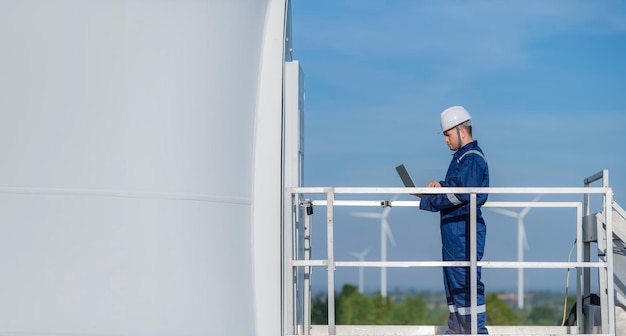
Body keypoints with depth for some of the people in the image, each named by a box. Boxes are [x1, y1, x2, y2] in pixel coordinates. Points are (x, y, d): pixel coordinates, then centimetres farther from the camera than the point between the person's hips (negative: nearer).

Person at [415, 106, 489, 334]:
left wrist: (426, 200, -18)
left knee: (466, 281, -10)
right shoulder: (461, 156, 18)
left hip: (465, 230, -11)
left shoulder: (472, 158, -14)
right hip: (454, 229, 11)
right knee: (453, 281, 14)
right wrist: (440, 185, 1)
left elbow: (460, 193, -22)